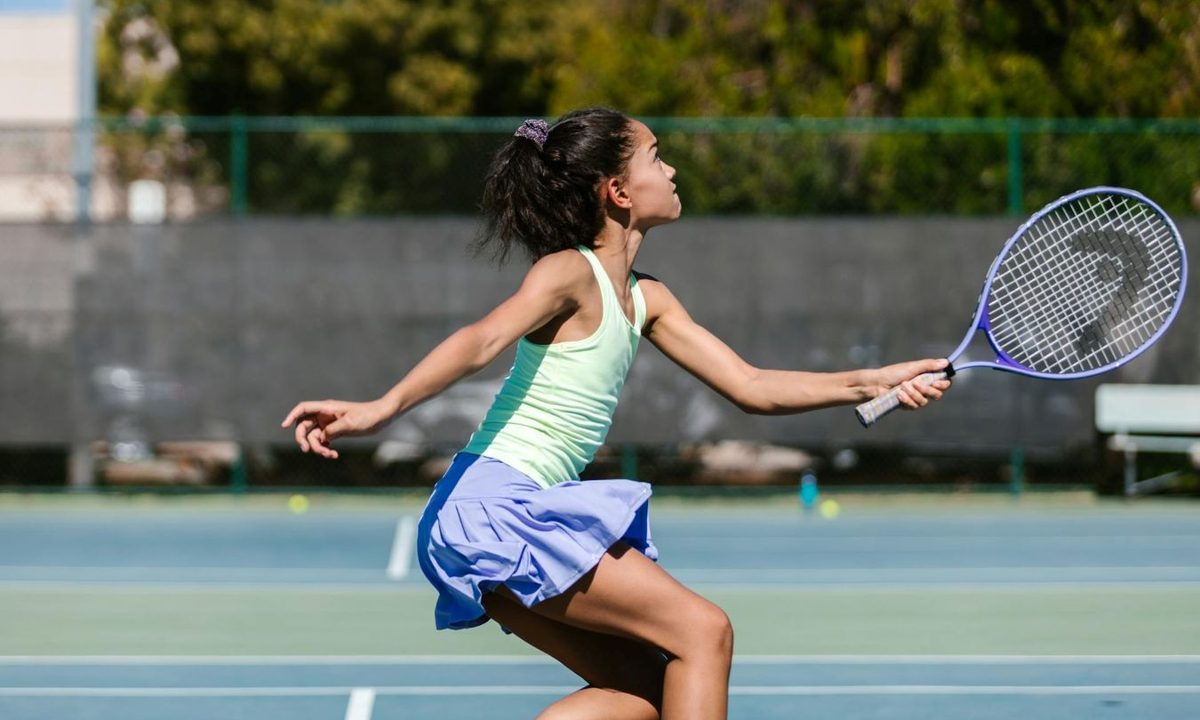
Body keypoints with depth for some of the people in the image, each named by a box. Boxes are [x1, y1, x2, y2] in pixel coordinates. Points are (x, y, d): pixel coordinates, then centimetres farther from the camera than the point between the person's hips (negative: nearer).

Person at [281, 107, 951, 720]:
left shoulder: (644, 300, 16)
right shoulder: (571, 273, -10)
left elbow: (752, 386, 18)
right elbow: (481, 342, -28)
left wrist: (873, 383, 11)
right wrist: (381, 408, -43)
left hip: (520, 526, 10)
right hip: (493, 507, -10)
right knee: (704, 629, -10)